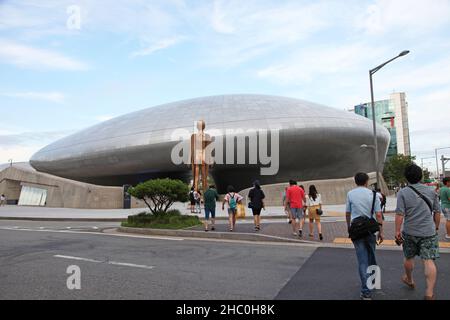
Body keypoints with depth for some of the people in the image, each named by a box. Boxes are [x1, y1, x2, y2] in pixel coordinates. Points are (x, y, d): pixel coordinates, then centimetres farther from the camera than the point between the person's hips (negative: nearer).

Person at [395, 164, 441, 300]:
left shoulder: (403, 192, -8)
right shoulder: (431, 191, 3)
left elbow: (399, 214, -13)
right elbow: (437, 212, 9)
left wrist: (397, 230, -7)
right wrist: (436, 226, 23)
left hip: (410, 232, -1)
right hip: (429, 232, 2)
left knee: (409, 258, 18)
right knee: (429, 261, 0)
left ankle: (409, 280, 39)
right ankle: (430, 293, -4)